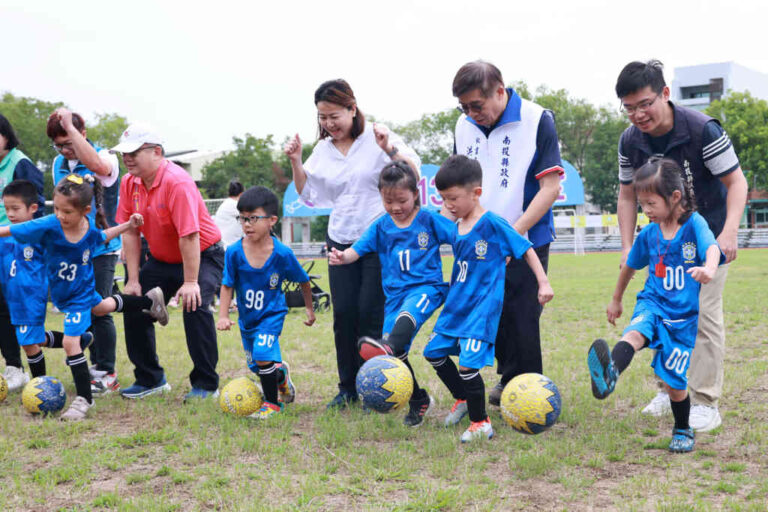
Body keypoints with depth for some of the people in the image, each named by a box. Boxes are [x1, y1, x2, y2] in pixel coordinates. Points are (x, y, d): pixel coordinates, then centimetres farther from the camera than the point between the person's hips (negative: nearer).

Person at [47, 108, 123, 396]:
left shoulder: (105, 159, -12)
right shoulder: (59, 164, 9)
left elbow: (97, 165, -38)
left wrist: (69, 127, -32)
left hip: (100, 249, -7)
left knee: (98, 310, -8)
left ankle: (107, 375, 2)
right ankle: (95, 365, 25)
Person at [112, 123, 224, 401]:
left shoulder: (177, 182, -28)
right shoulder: (129, 183, -5)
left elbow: (189, 236, -31)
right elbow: (130, 232, -2)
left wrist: (190, 282, -31)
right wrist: (133, 279, -6)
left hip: (203, 256, -8)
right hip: (161, 260, 8)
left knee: (194, 305, -27)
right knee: (133, 305, 1)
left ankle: (206, 384, -15)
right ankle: (150, 379, 17)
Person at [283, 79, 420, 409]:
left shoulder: (377, 138, -6)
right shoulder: (323, 150, 9)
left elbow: (414, 172, -10)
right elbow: (308, 194, 16)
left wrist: (389, 149, -25)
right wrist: (295, 162, 2)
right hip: (340, 240, 4)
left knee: (370, 311, -7)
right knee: (344, 313, 0)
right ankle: (348, 388, 12)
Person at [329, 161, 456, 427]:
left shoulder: (429, 220, 2)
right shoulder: (380, 226, 10)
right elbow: (357, 249, 3)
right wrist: (342, 256, -20)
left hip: (426, 286, -4)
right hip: (395, 293, 4)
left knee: (408, 313, -38)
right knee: (397, 355, -3)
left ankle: (390, 347, -64)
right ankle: (419, 400, 14)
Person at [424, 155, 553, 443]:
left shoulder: (493, 224, -14)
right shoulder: (458, 228, 7)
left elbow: (525, 249, -7)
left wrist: (543, 283, -10)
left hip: (482, 308, -8)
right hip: (457, 306, 9)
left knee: (468, 364, -16)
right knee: (434, 352, 15)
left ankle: (481, 424, 1)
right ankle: (463, 399, 35)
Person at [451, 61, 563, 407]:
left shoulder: (537, 120, -11)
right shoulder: (464, 126, 5)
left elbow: (550, 188, -14)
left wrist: (512, 235, -19)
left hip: (525, 244, -5)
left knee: (522, 324, -2)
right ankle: (508, 379, 30)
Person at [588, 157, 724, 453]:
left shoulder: (694, 224, -10)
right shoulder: (649, 234, 4)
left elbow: (712, 248, -31)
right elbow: (630, 266, 21)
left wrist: (709, 269, -54)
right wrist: (616, 300, 31)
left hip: (683, 314, -2)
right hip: (653, 303, 2)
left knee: (674, 380, 0)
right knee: (635, 334, -33)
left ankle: (683, 430, 27)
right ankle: (608, 375, -62)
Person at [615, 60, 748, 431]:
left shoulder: (702, 130, -25)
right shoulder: (630, 141, -10)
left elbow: (736, 182, -19)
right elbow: (627, 195, 3)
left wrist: (729, 232, -33)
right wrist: (627, 246, -5)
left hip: (708, 234, -5)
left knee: (703, 310, -12)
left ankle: (706, 403, -4)